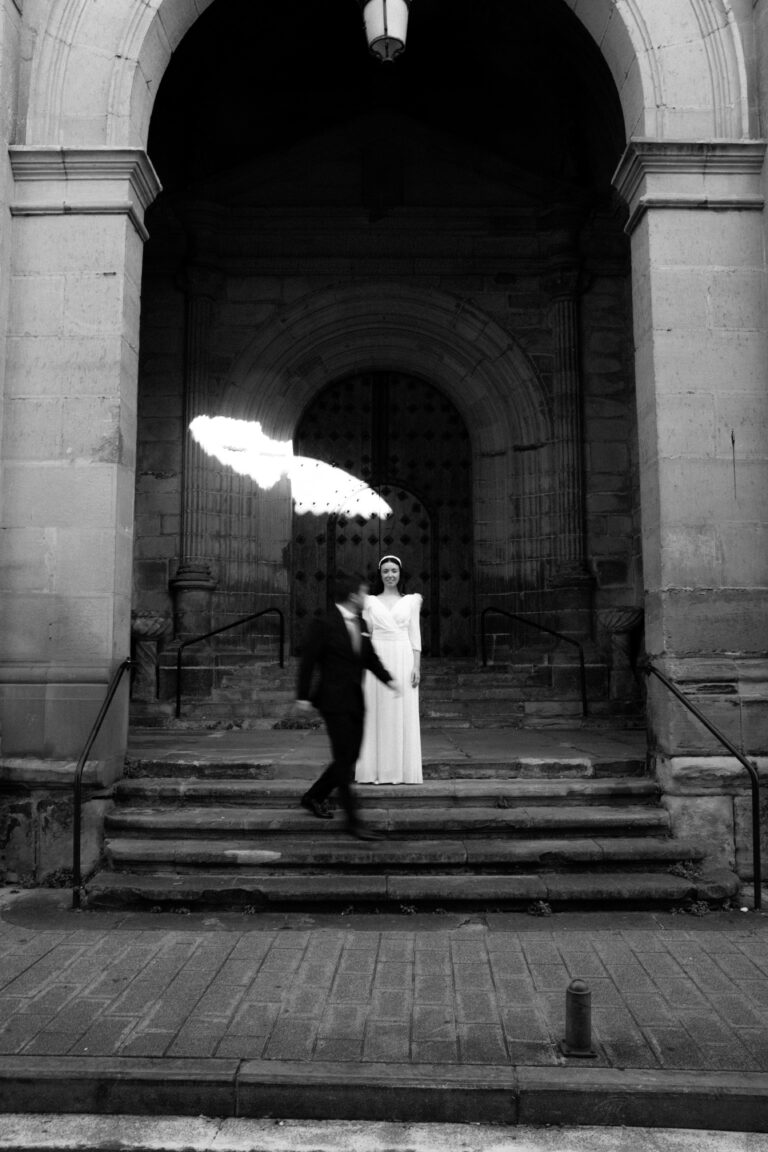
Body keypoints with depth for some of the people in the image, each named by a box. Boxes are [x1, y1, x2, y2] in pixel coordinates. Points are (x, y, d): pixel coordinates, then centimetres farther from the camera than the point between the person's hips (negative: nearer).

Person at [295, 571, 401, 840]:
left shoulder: (359, 625, 12)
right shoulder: (324, 624, -10)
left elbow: (370, 657, 15)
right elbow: (308, 660, -8)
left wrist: (388, 679, -1)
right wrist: (303, 696, -10)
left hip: (355, 701, 8)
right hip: (334, 700, -8)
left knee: (349, 758, 12)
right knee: (344, 760, -7)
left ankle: (313, 797, 31)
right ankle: (353, 820, -3)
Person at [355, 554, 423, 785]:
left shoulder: (410, 601, 10)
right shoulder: (370, 602, 11)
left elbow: (415, 635, 7)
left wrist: (417, 666, -2)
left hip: (403, 658, 0)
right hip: (377, 659, 0)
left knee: (403, 715, -1)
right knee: (376, 714, -1)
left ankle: (402, 770, 4)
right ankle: (375, 771, 3)